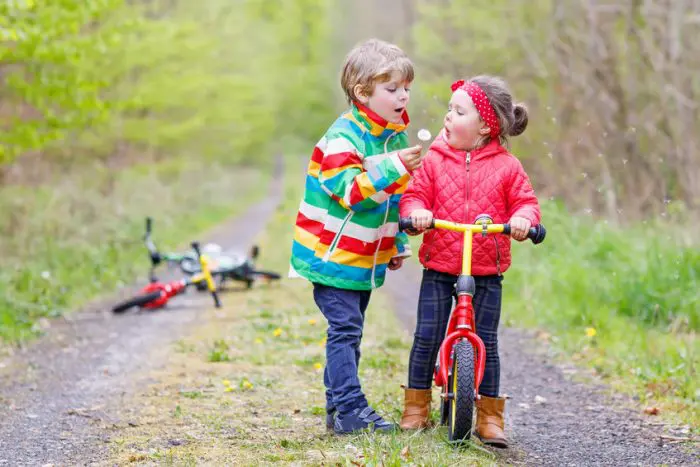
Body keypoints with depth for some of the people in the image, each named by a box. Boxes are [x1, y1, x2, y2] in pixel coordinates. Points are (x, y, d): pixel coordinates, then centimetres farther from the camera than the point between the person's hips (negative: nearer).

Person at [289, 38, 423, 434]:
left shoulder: (396, 136, 9)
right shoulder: (344, 137, -17)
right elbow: (350, 190, -29)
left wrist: (399, 245, 24)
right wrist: (391, 167, -37)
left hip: (367, 256, 8)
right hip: (333, 251, -8)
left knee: (349, 331, 13)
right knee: (345, 329, -12)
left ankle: (338, 407, 19)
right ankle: (351, 410, -12)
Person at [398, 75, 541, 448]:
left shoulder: (506, 166, -2)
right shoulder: (435, 159, 0)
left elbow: (525, 201, 1)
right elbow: (415, 194, 0)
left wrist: (522, 218, -21)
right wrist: (415, 211, -22)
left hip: (486, 271, -1)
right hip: (439, 266, 1)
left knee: (486, 342, 4)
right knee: (426, 336, 0)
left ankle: (490, 417, 15)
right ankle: (416, 408, 15)